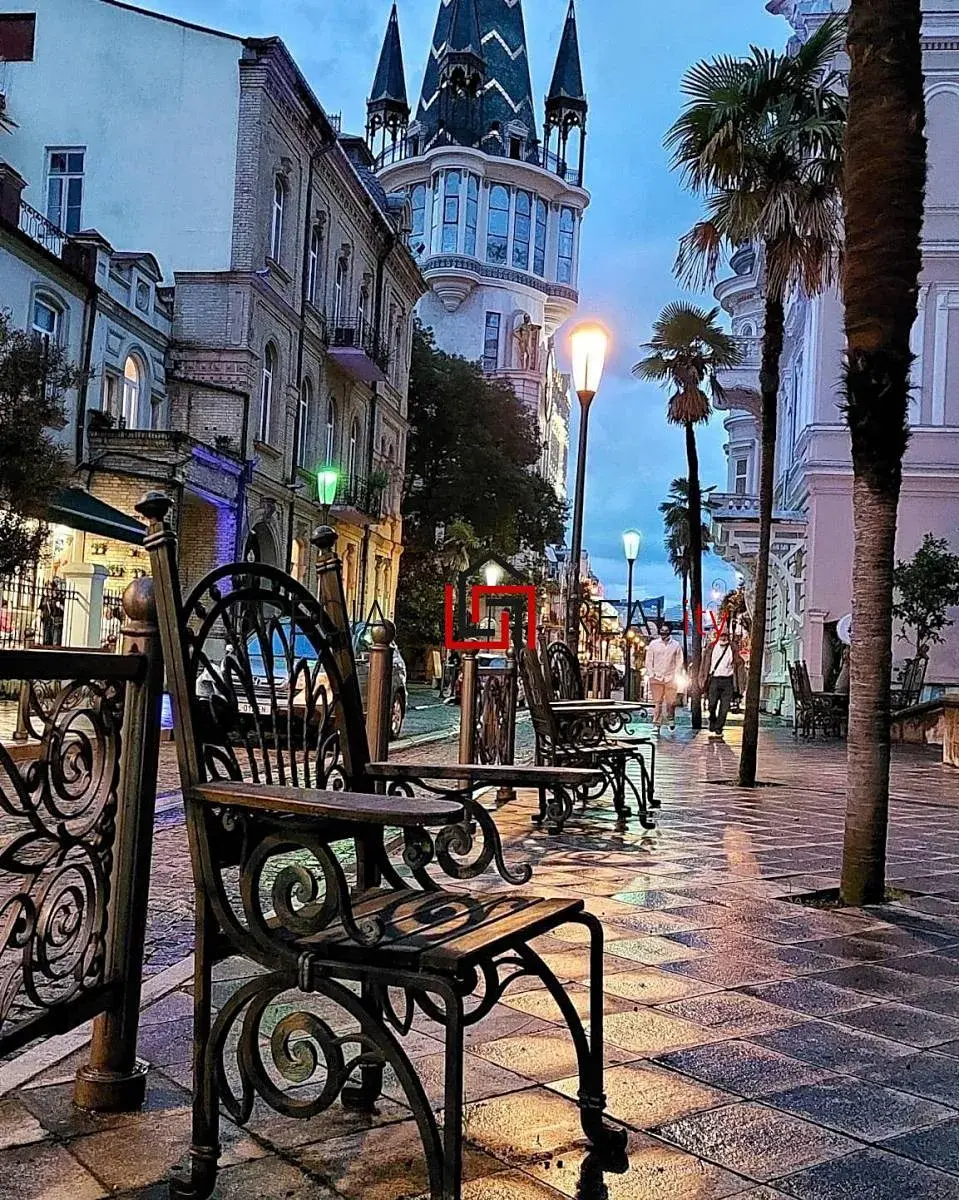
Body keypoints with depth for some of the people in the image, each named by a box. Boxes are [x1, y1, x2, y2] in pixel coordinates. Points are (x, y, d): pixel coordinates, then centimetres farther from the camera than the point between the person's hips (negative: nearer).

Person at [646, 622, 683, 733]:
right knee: (657, 703, -3)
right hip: (656, 678, 0)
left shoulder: (676, 645, 7)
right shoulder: (653, 644, 7)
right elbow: (649, 660, 8)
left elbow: (679, 662, 8)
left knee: (670, 702, -1)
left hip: (670, 678, 0)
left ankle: (671, 718, 24)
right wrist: (651, 674, -1)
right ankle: (657, 724, 0)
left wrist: (675, 676, -2)